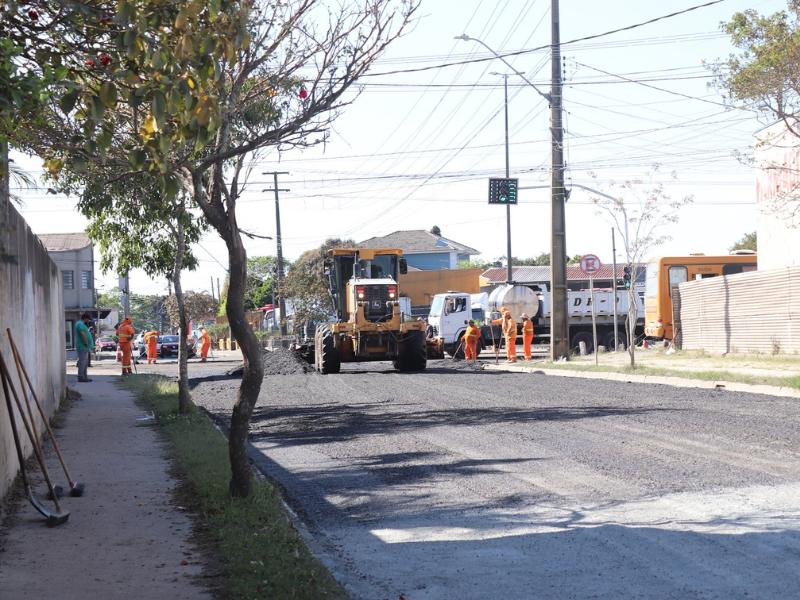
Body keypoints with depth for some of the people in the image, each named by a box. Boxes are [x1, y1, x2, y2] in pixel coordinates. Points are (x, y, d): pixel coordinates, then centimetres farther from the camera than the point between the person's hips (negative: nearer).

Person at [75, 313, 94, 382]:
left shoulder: (81, 324, 21)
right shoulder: (80, 324, -13)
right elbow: (83, 335, -22)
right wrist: (87, 344, -17)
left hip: (85, 348, 11)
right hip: (82, 347, -11)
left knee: (85, 363, 13)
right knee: (82, 362, -10)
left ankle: (85, 377, 17)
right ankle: (81, 377, -10)